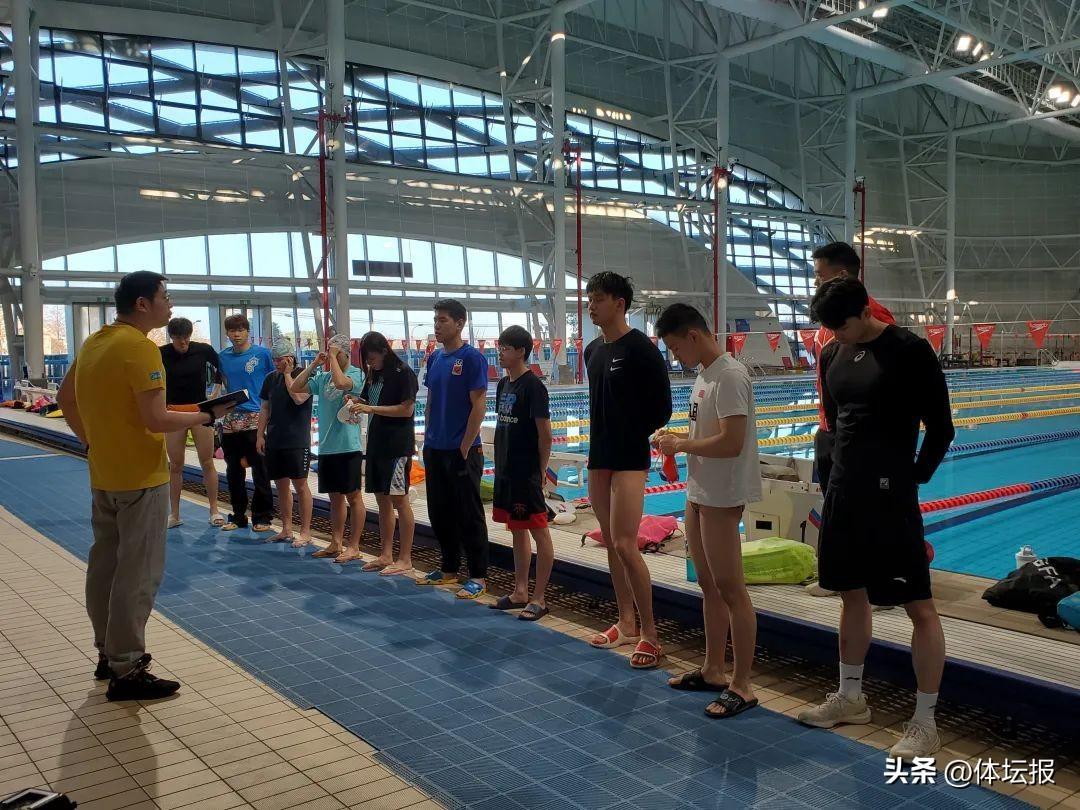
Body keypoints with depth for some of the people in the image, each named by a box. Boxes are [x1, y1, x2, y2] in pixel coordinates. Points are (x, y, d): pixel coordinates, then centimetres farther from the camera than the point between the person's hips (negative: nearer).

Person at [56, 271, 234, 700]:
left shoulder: (94, 342, 9)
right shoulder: (140, 347, -19)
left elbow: (65, 398, 18)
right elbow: (157, 420, -23)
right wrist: (207, 415, -10)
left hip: (102, 475, 9)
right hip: (140, 477, -9)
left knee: (104, 564, 15)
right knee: (137, 573, -3)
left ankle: (108, 653, 28)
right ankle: (127, 671, 3)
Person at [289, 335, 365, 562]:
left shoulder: (356, 373, -7)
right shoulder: (322, 377, 11)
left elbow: (340, 382, -27)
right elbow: (295, 388, 7)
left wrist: (332, 357, -14)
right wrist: (315, 364, 3)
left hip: (348, 446, -7)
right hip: (326, 447, 7)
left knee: (352, 496, 0)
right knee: (335, 496, 14)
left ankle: (353, 547, 5)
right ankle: (336, 544, 22)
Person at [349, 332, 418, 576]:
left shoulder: (403, 373, -9)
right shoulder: (373, 375, 14)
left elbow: (407, 409, -15)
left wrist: (372, 408, -17)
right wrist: (357, 403, -1)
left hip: (397, 444, -8)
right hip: (376, 442, 8)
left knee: (399, 500, -5)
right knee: (382, 500, 11)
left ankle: (405, 559, 1)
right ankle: (386, 555, 19)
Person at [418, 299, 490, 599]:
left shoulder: (472, 358, -10)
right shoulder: (434, 358, 10)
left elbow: (479, 406, -13)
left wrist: (465, 449, -15)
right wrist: (428, 439, 10)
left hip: (461, 451, -7)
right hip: (435, 450, 7)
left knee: (469, 516, 0)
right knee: (439, 514, 14)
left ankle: (478, 577, 9)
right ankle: (449, 569, 27)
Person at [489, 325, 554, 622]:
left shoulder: (533, 385, -13)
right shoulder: (504, 384, 12)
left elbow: (545, 433, -13)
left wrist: (541, 470, -10)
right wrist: (500, 464, 14)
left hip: (527, 472, -9)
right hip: (506, 471, 9)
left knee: (539, 532, -1)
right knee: (517, 530, 15)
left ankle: (538, 599, 5)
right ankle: (520, 592, 25)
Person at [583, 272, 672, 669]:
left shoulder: (641, 348, -11)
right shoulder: (592, 350, 12)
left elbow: (661, 408, -9)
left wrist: (632, 436, -4)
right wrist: (600, 443, 10)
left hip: (630, 460, -8)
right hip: (599, 458, 8)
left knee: (625, 544, -12)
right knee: (610, 542, 12)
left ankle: (649, 632, 0)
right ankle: (626, 624, 24)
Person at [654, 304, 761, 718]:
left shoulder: (729, 376, -18)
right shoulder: (704, 375, 12)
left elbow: (731, 443, -26)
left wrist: (681, 445, -15)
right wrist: (678, 440, 2)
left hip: (721, 498, -10)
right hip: (698, 494, 10)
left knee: (730, 589, -2)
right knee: (708, 586, 17)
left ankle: (742, 686, 8)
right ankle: (713, 671, 29)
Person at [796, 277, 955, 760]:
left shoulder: (910, 351, -11)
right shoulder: (833, 356, 8)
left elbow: (940, 429, -7)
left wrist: (911, 479, -2)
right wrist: (850, 467, 14)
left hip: (890, 498, -7)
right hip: (843, 490, 7)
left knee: (919, 606, -2)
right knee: (852, 595, 17)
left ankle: (925, 723, 8)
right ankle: (850, 698, 31)